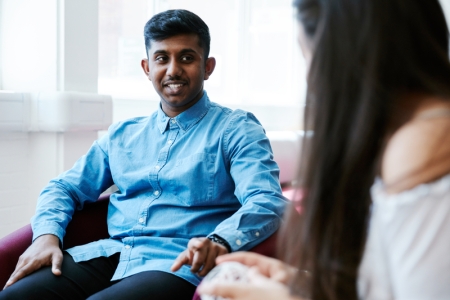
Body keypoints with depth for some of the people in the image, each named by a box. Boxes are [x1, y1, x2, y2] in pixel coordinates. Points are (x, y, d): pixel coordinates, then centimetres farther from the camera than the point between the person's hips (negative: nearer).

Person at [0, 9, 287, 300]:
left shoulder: (236, 129, 4)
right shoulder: (123, 134, 21)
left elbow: (267, 201, -11)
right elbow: (65, 187, 22)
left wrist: (220, 241, -32)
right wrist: (47, 234, -1)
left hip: (180, 264, -4)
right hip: (109, 254, 5)